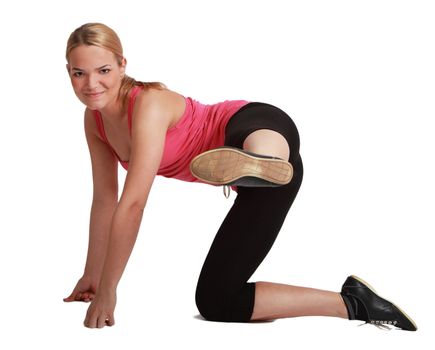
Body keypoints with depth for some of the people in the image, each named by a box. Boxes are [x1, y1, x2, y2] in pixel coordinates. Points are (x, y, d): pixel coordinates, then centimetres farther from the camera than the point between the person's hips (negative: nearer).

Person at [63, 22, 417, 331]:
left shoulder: (149, 104, -25)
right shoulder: (95, 119, 0)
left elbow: (133, 203, -29)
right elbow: (105, 199, 10)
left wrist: (107, 290, -24)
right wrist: (93, 275, 15)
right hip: (251, 179, 8)